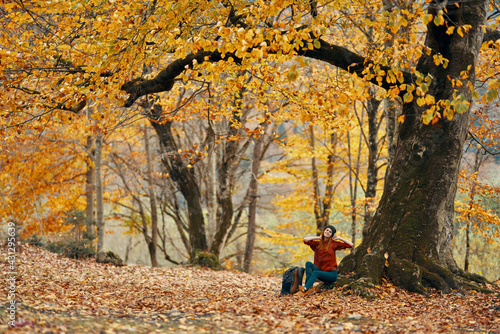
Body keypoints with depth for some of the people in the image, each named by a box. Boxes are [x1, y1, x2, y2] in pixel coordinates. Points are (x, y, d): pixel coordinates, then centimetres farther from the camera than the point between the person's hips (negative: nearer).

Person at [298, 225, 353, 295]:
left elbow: (350, 245, 0)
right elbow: (305, 240, -8)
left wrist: (339, 238, 0)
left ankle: (305, 290, -49)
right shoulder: (317, 243, 9)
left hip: (331, 274, -3)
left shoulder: (334, 243, 3)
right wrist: (318, 237, 3)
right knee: (308, 263, -21)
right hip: (321, 272, 3)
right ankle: (310, 287, -35)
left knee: (315, 272, -30)